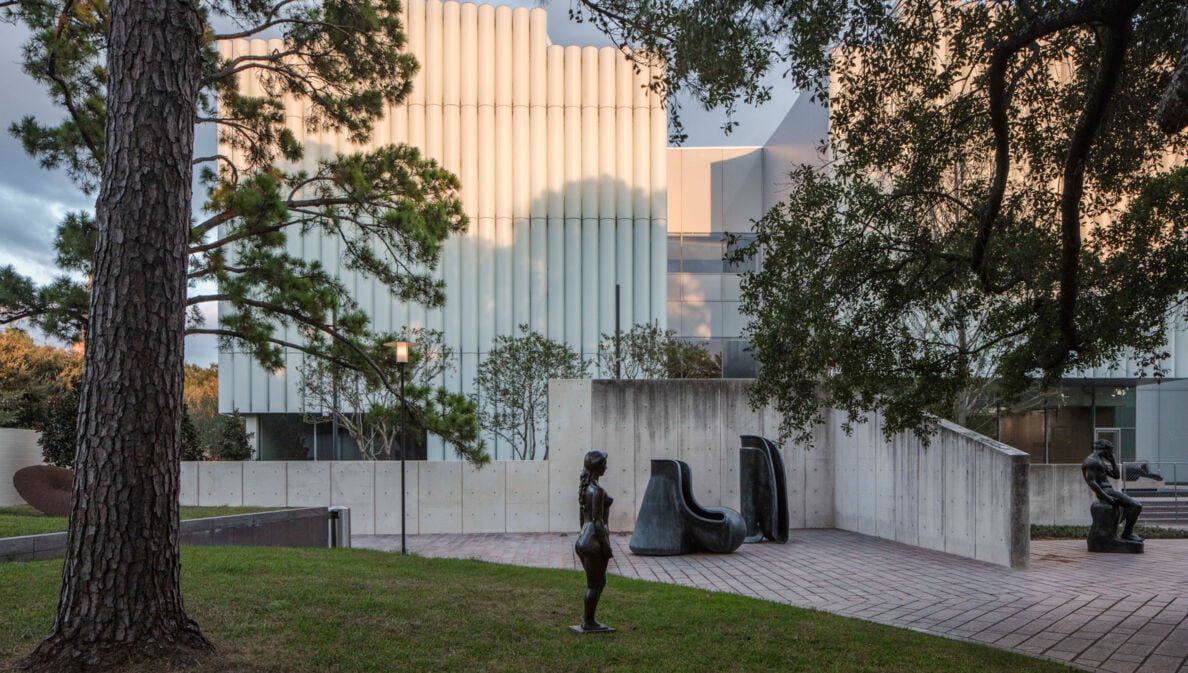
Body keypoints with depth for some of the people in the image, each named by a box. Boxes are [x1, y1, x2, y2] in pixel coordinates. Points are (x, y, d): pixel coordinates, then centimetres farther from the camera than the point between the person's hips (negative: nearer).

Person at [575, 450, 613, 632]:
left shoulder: (585, 487, 10)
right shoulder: (596, 490, -19)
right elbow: (598, 522, -20)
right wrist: (606, 547, -15)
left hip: (584, 539, 10)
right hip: (595, 540, -10)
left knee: (599, 582, 21)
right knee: (594, 584, 4)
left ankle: (587, 618, 26)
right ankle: (589, 622, 15)